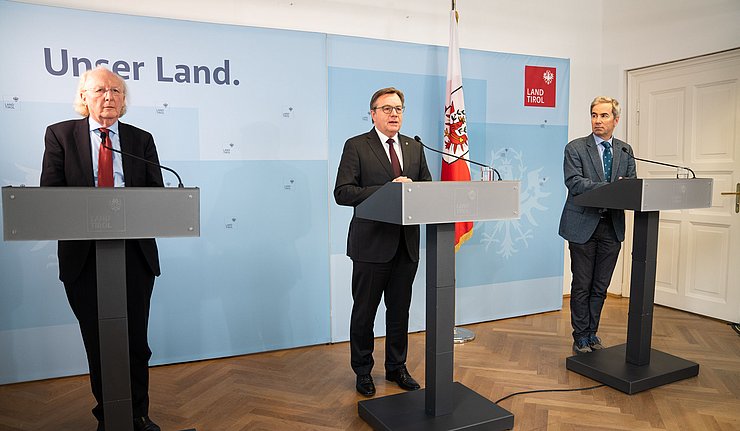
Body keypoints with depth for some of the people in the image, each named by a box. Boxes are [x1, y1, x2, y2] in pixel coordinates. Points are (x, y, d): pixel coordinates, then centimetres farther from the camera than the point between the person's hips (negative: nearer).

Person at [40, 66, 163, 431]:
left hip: (135, 250, 1)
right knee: (96, 342, 10)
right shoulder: (60, 134, 7)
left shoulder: (142, 140, 10)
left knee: (136, 340, 8)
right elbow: (49, 192, 0)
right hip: (83, 252, 0)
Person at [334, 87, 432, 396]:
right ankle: (363, 371, 28)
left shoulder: (414, 148, 12)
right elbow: (342, 193, -13)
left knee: (400, 311, 16)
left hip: (406, 243, 5)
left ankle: (396, 367, 34)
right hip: (372, 243, -4)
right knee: (364, 312, 9)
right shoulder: (356, 146, -4)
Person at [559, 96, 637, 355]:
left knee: (601, 286, 13)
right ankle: (581, 338, 17)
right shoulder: (575, 148, -3)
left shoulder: (625, 150, 12)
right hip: (584, 226, -4)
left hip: (612, 226, 4)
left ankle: (592, 333, 28)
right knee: (582, 286, 4)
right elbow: (574, 182, -16)